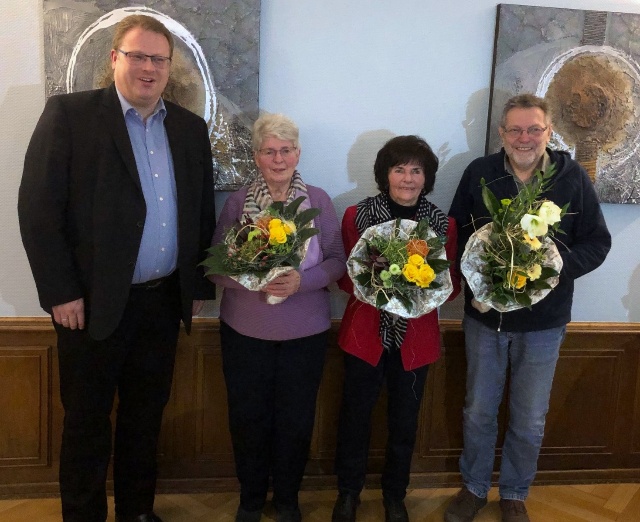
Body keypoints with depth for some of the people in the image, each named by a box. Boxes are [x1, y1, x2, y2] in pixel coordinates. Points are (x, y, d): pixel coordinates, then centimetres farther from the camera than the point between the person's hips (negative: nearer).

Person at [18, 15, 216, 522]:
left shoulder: (191, 128, 7)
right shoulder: (68, 114, -6)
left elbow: (203, 213, 11)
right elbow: (37, 208, -10)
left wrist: (199, 285, 10)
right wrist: (61, 293, -13)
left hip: (164, 301, 4)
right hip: (93, 303, -4)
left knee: (146, 416, 17)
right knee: (87, 422, 11)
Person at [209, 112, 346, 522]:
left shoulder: (319, 200, 0)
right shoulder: (238, 202, -1)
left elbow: (337, 261, -2)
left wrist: (302, 280, -20)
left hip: (306, 333, 0)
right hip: (245, 331, 0)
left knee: (296, 418, 11)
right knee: (248, 417, 11)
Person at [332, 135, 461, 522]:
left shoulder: (444, 224, -3)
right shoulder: (357, 216, -6)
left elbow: (453, 285, 2)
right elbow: (345, 276, -2)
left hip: (417, 338, 1)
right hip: (365, 334, -1)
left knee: (405, 421, 14)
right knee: (355, 417, 12)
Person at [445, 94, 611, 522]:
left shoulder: (573, 177, -6)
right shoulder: (479, 173, -5)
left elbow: (597, 243, -4)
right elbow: (456, 234, -1)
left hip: (543, 321, 0)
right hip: (484, 314, 1)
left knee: (530, 421, 13)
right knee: (479, 411, 15)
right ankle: (474, 488, 37)